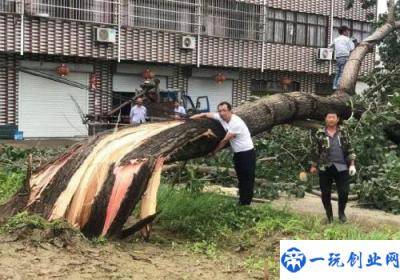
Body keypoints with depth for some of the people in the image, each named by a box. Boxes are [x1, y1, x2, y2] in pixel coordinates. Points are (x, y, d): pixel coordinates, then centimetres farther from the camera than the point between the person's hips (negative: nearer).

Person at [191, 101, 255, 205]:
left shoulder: (236, 123, -26)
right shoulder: (221, 117, -5)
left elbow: (225, 140, -19)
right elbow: (205, 115, 2)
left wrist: (214, 151, -7)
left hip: (247, 153, -9)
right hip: (237, 153, 9)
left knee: (248, 179, -3)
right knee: (241, 178, 16)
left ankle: (246, 203, 0)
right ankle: (242, 202, 25)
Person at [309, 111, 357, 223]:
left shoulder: (343, 132, 5)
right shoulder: (319, 134, 1)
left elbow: (349, 149, 7)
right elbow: (314, 150, 6)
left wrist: (352, 164, 1)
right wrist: (313, 166, 6)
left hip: (341, 167, 1)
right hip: (325, 168, 0)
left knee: (344, 192, -3)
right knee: (325, 193, 5)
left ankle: (341, 212, 23)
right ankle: (329, 216, 21)